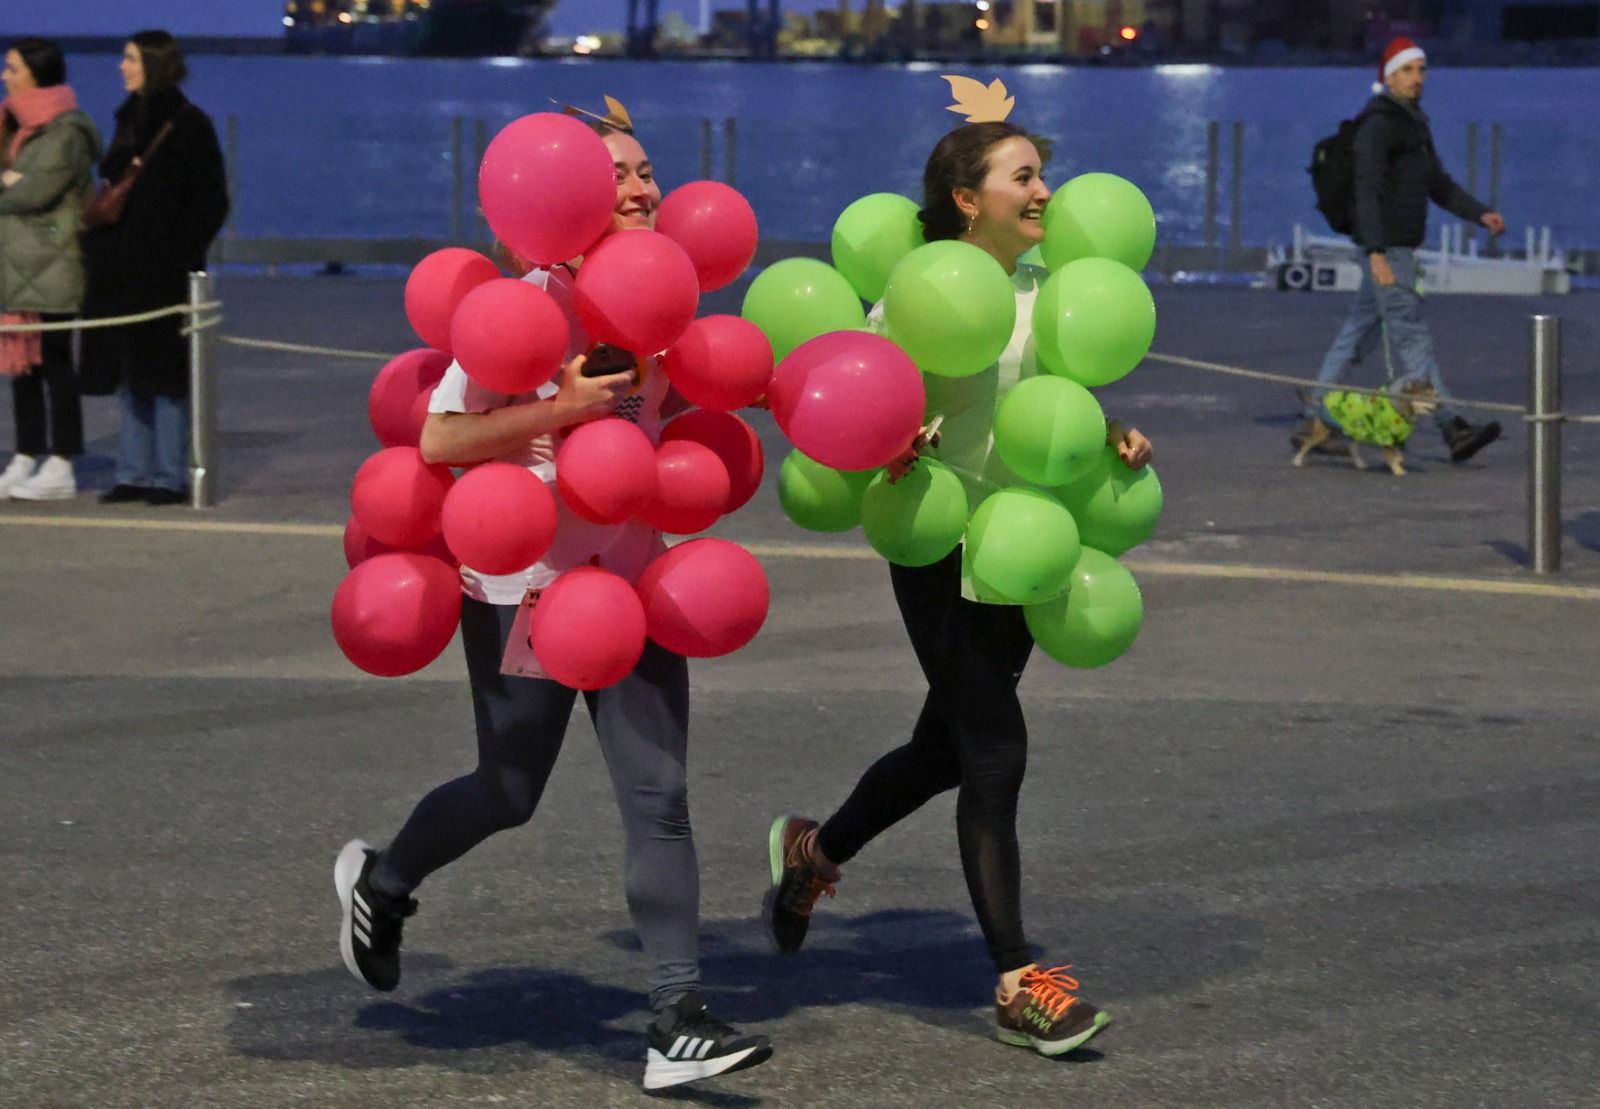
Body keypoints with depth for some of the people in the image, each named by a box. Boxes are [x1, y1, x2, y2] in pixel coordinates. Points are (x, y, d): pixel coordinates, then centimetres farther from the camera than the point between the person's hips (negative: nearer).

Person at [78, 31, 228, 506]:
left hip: (164, 269, -8)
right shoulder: (129, 120, 15)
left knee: (164, 373, -4)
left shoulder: (188, 124, -7)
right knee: (128, 374, 9)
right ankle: (134, 473, 14)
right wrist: (97, 245, 11)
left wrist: (180, 252, -17)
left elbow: (210, 200, -9)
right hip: (122, 267, 8)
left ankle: (169, 476, 1)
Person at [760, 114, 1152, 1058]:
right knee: (996, 752, -10)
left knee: (948, 748, 18)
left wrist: (1118, 437, 0)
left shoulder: (1043, 290, 7)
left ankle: (814, 854, 44)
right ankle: (1019, 984, -3)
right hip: (941, 549, -7)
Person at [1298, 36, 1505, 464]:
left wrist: (1481, 213, 8)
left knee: (1359, 330, 11)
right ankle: (1452, 428, -13)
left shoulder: (1415, 124, 18)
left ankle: (1313, 420, 16)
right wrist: (1376, 252, -30)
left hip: (1400, 247, 10)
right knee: (1410, 335, -10)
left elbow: (1440, 185, 23)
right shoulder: (1378, 125, -13)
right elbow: (1367, 189, -21)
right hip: (1386, 248, -10)